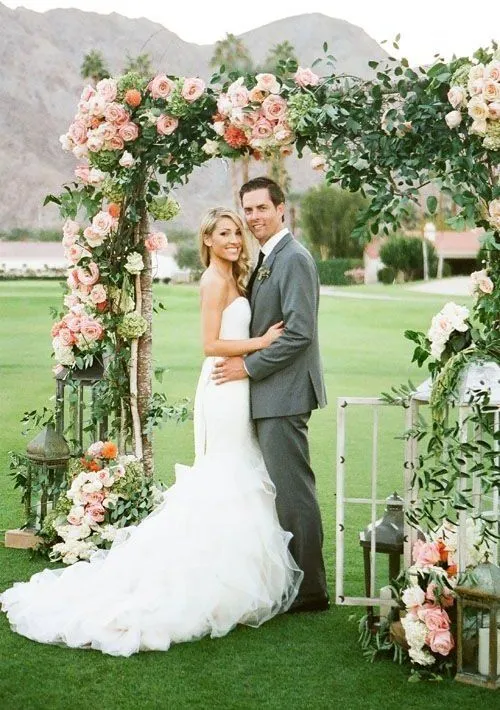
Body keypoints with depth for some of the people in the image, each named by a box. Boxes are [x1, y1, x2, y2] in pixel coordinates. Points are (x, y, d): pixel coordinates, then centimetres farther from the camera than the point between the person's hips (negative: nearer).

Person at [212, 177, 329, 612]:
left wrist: (248, 365, -14)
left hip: (284, 394, -10)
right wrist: (245, 365, 9)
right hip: (269, 395, 10)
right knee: (284, 491, 13)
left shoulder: (294, 259, -12)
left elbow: (300, 332, -20)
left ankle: (310, 592, 3)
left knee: (293, 492, -5)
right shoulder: (266, 260, 18)